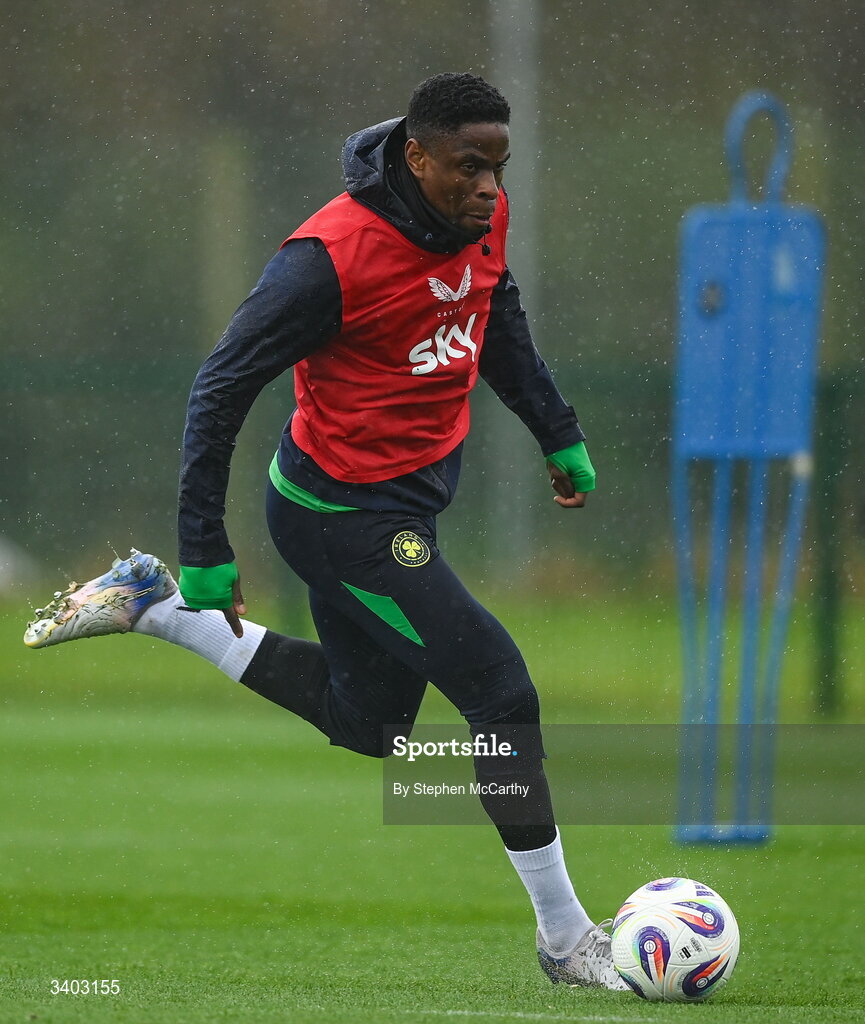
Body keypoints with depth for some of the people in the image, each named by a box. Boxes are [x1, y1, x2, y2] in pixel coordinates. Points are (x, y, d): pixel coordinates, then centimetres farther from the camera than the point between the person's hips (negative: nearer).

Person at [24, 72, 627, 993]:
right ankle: (565, 938, 0)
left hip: (411, 494, 9)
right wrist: (206, 550, -18)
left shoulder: (482, 217, -3)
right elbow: (222, 387, -19)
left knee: (367, 723, 22)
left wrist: (558, 433, 20)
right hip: (347, 517, -9)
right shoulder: (331, 257, -26)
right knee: (503, 694, -12)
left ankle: (150, 606, 30)